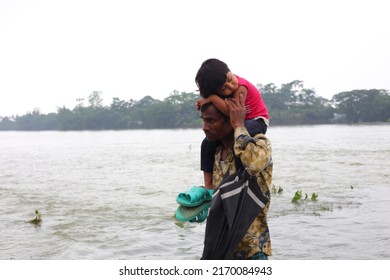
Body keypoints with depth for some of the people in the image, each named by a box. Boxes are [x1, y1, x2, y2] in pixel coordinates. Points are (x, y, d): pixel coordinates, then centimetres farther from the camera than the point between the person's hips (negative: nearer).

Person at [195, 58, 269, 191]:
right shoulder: (222, 92, -9)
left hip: (256, 121, -7)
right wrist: (203, 103, -21)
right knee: (208, 143, -4)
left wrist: (213, 98, -39)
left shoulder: (241, 87, -30)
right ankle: (209, 187, -3)